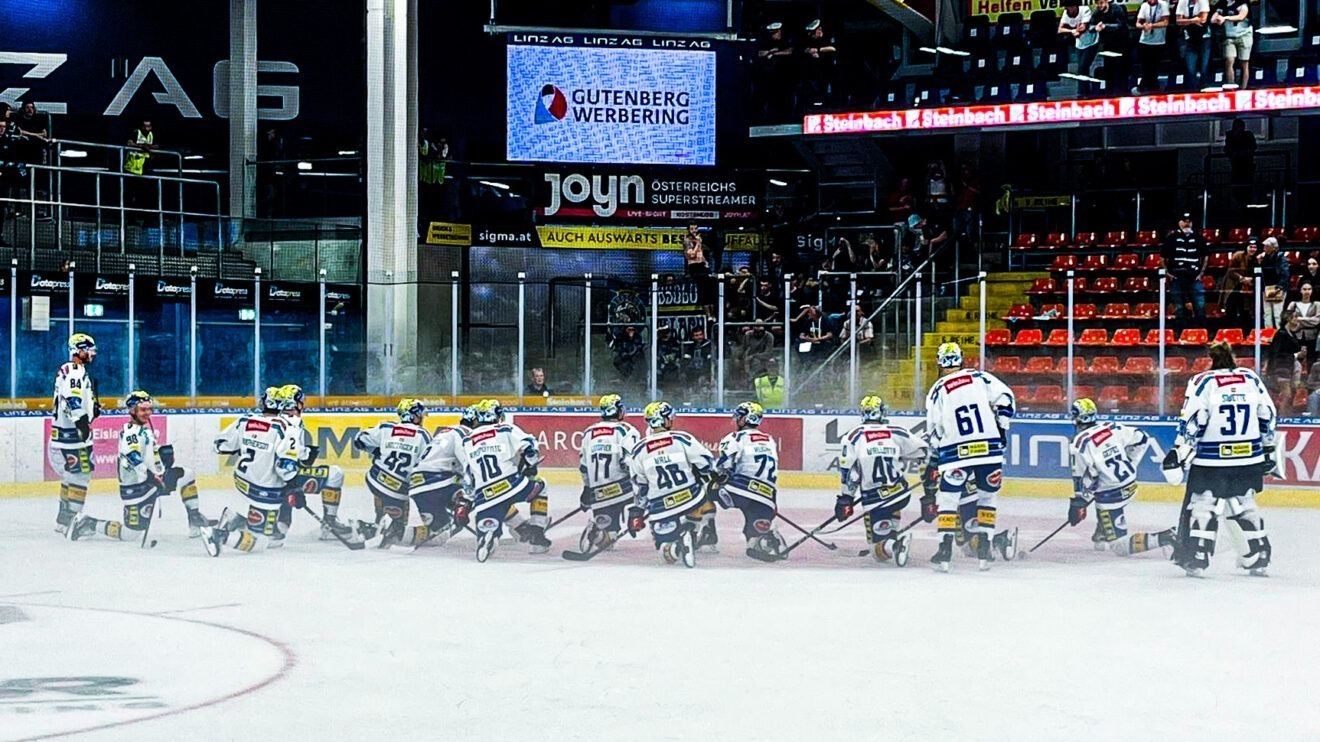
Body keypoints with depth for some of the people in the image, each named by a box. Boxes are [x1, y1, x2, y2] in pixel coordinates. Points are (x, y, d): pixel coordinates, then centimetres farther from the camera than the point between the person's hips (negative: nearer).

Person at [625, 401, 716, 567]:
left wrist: (637, 512, 20)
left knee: (664, 544, 15)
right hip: (692, 498, -1)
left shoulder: (638, 451, 3)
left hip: (661, 509, 1)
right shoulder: (682, 439, -3)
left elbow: (639, 487, 10)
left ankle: (675, 548, -22)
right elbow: (707, 464, -2)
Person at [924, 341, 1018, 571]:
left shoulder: (937, 391, 7)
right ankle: (984, 551, 11)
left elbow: (933, 432, 9)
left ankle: (945, 551, -3)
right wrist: (1001, 427, 8)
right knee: (988, 496, 15)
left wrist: (934, 460, 21)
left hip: (956, 452, -1)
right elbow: (1005, 398, -1)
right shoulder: (980, 378, 8)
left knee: (948, 498, 6)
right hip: (989, 448, 1)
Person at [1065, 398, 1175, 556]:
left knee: (1119, 546, -3)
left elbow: (1081, 477, -12)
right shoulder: (1112, 427, 4)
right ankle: (1101, 536, 39)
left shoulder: (1081, 442, -13)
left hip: (1111, 495, -8)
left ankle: (1162, 538, -19)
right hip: (1130, 486, 8)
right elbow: (1142, 439, 11)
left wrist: (1077, 504, -2)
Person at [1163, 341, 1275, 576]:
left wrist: (1178, 455, -7)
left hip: (1212, 460, -4)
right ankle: (1258, 559, 20)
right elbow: (1268, 416, 12)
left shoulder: (1203, 382, -7)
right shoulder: (1251, 379, 5)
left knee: (1202, 506, 5)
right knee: (1244, 506, 18)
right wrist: (1268, 450, 22)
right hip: (1249, 459, 4)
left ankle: (1195, 559, 0)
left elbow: (1191, 423, -11)